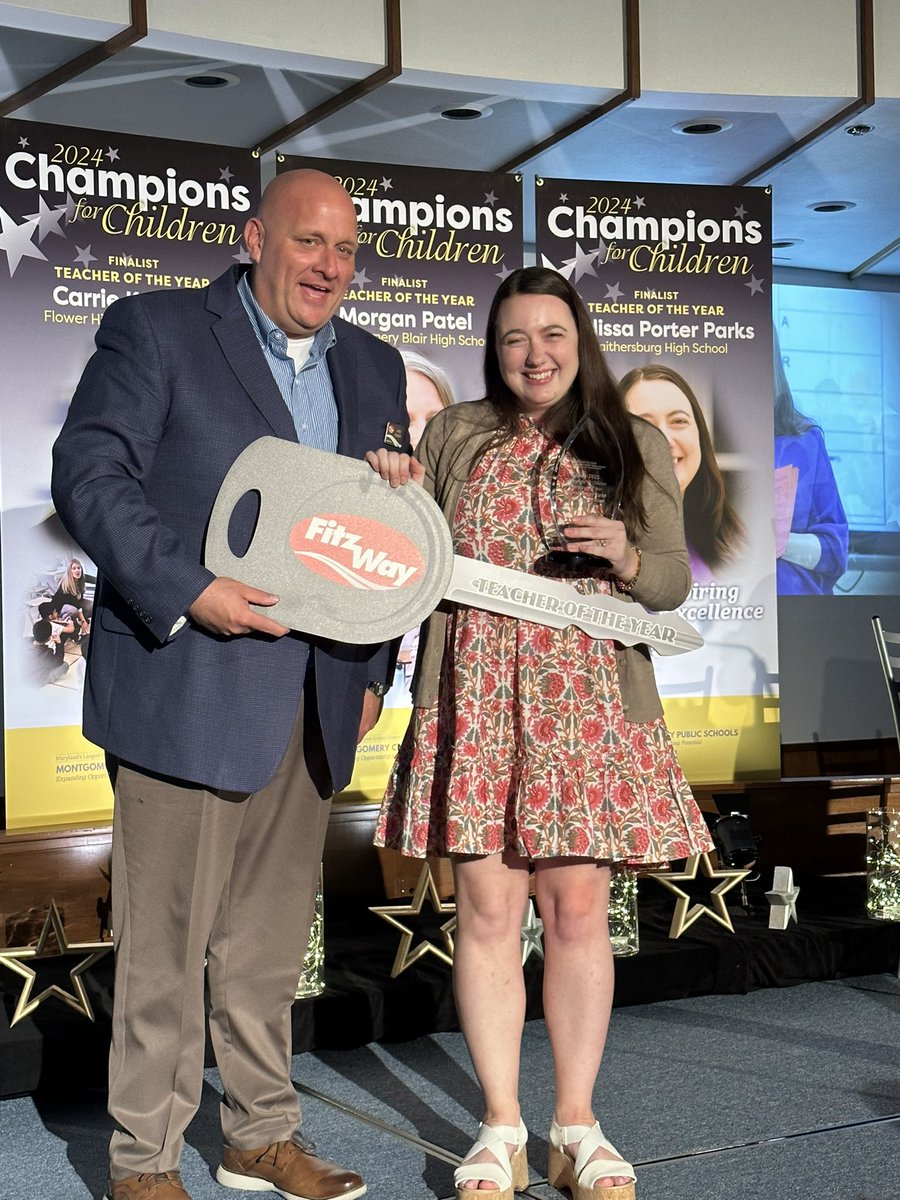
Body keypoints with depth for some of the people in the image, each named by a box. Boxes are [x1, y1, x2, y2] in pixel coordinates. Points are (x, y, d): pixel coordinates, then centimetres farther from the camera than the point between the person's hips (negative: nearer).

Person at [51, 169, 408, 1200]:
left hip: (312, 705, 5)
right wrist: (188, 592, -19)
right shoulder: (154, 331, -1)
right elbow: (89, 474, -10)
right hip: (186, 688, -5)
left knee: (271, 936, 14)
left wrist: (373, 672, 12)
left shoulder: (374, 369, 16)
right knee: (164, 936, 1)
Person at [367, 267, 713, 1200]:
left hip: (587, 703, 0)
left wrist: (626, 559, -13)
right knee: (486, 908, 0)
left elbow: (673, 582, 8)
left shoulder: (636, 446, 9)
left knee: (577, 906, 2)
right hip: (475, 697, 1)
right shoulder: (456, 433, 11)